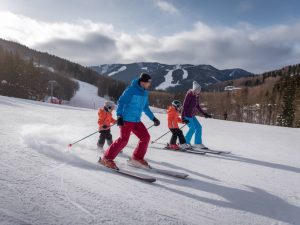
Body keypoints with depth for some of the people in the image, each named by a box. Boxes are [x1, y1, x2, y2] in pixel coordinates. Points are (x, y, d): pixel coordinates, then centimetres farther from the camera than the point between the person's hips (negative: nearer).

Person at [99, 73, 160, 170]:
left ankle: (137, 158, 16)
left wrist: (153, 118, 23)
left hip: (137, 121, 8)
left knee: (145, 137, 3)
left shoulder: (145, 92, 13)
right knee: (123, 139, -15)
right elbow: (121, 102, -13)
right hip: (126, 120, -8)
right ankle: (107, 158, -2)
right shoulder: (131, 89, -11)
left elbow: (145, 107, 24)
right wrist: (119, 116, -24)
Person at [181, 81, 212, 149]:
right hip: (187, 114, -9)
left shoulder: (196, 96, 10)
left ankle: (198, 143, 19)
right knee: (192, 128, -10)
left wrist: (204, 114, 21)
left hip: (192, 115, 9)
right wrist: (183, 117, -24)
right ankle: (185, 142, 3)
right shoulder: (189, 94, -14)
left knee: (199, 127, 9)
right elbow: (184, 106, -18)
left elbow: (197, 106, 21)